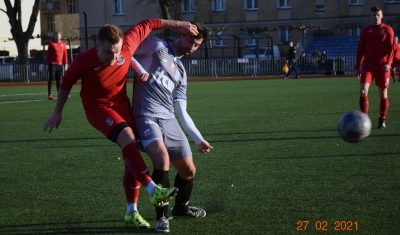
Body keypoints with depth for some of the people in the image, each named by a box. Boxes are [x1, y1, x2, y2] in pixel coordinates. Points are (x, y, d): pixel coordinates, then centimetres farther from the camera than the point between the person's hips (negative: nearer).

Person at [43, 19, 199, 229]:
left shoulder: (127, 45, -23)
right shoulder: (84, 61, -28)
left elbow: (148, 24, -5)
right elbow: (66, 84, -8)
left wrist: (179, 25, 2)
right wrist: (58, 113, 3)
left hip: (121, 104, 5)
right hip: (98, 107, -5)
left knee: (132, 152, 1)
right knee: (127, 137, -30)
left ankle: (131, 212, 11)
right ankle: (153, 190, -36)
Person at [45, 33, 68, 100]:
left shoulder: (63, 44, 9)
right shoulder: (51, 44, -1)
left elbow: (65, 54, 11)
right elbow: (48, 54, -1)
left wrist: (66, 64, 6)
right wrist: (47, 64, -5)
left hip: (60, 64, 4)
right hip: (52, 64, -4)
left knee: (59, 79, 8)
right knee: (51, 78, -8)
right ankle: (49, 94, -9)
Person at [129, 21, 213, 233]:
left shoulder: (180, 72, 22)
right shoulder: (156, 47, 5)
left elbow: (181, 112, 21)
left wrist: (199, 139, 15)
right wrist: (139, 68, -12)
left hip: (168, 121, 7)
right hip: (146, 117, -7)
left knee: (188, 170, 11)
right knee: (162, 158, -30)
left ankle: (181, 207, 41)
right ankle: (162, 216, -19)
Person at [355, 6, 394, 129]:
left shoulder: (387, 30, 2)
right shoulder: (365, 31, 9)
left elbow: (391, 48, -2)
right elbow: (360, 49, 12)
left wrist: (388, 63, -16)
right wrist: (357, 67, 7)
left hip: (382, 67, -1)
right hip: (368, 66, 1)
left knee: (383, 93, 4)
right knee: (363, 91, -15)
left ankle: (382, 120, 16)